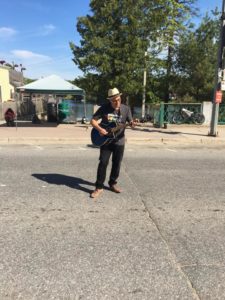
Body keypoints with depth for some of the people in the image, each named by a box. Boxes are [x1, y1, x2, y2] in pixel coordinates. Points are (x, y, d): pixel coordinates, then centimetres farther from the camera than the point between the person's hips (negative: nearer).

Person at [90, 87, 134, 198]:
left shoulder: (126, 108, -2)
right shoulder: (104, 108, -7)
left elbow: (130, 121, -1)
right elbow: (93, 120, -5)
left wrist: (132, 124, -25)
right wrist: (99, 129, -21)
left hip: (119, 141, 2)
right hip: (106, 140, -2)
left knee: (117, 163, 9)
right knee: (103, 162, -5)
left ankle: (112, 183, 28)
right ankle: (99, 187, 4)